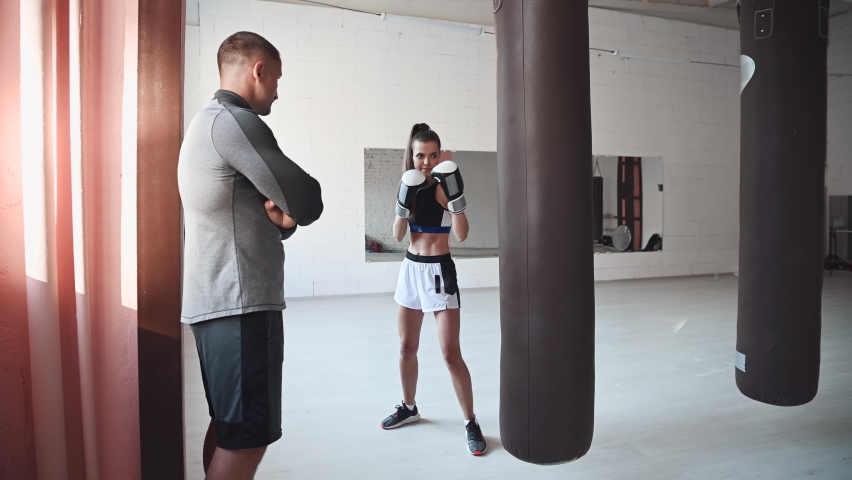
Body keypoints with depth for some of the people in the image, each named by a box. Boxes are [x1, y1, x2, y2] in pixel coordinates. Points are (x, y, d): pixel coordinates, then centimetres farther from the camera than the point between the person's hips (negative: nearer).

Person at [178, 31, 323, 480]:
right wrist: (288, 213, 5)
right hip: (239, 304, -10)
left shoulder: (207, 121, 21)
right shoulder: (234, 121, -12)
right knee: (248, 436, -3)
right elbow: (307, 202, -17)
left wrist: (281, 218, -3)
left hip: (216, 301, 10)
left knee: (228, 426, 18)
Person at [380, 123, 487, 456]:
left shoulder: (444, 186, -10)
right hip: (411, 268, 6)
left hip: (439, 271, -6)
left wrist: (456, 197, -32)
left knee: (450, 353, -6)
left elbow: (462, 235, -20)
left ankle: (471, 423, 9)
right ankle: (409, 408, 36)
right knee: (406, 347, 15)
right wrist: (403, 203, -14)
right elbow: (397, 236, 1)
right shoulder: (410, 185, 6)